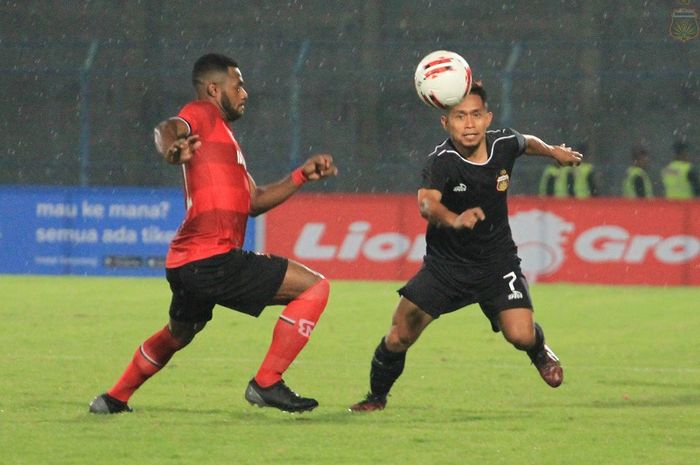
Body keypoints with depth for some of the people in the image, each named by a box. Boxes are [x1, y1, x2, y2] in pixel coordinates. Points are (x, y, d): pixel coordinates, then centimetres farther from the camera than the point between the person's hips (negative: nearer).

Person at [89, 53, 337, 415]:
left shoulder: (223, 135, 27)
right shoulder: (204, 114, -2)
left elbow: (253, 201, 29)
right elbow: (169, 127, -25)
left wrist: (303, 175, 23)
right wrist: (170, 146, -48)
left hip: (185, 267, 11)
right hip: (212, 260, -11)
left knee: (177, 334, 34)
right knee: (314, 287, -8)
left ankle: (114, 399, 42)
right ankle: (266, 384, -10)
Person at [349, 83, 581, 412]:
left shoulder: (504, 144, -11)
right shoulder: (441, 162, -25)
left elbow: (527, 143, 16)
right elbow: (426, 203, -45)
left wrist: (553, 151, 34)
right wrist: (454, 220, -65)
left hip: (497, 260, 2)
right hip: (446, 262, -2)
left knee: (521, 336, -16)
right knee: (399, 337, -7)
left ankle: (540, 352, 24)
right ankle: (377, 397, 22)